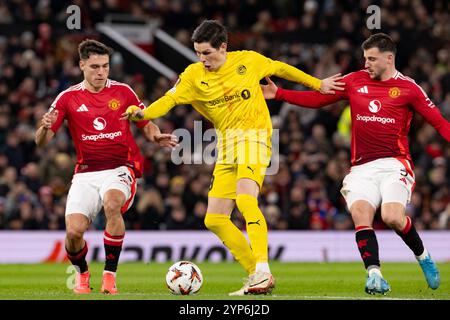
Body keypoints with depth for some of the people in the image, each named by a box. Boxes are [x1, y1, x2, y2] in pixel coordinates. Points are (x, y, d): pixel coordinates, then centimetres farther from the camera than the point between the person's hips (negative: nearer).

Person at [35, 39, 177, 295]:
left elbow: (147, 125, 12)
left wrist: (158, 137, -10)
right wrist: (45, 128, -22)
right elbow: (41, 142, 1)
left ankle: (110, 274, -21)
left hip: (120, 168, -1)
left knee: (112, 203, -35)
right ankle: (82, 273, 18)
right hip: (86, 173, 1)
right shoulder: (68, 98, 3)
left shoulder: (122, 91, 4)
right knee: (74, 231, -17)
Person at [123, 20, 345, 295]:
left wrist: (318, 84, 24)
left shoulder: (248, 61, -1)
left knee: (245, 198, -30)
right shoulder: (194, 75, 3)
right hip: (226, 146, 5)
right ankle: (257, 277, 8)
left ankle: (263, 269, -31)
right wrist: (143, 113, -26)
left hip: (253, 135, -5)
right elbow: (170, 99, -7)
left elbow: (281, 68, 15)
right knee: (214, 220, 0)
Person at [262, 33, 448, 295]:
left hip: (394, 165, -4)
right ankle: (375, 275, -26)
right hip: (362, 168, 4)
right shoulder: (355, 81, 12)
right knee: (361, 214, -21)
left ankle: (423, 256, 6)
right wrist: (279, 94, 10)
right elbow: (317, 98, 16)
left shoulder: (408, 88, 2)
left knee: (393, 217, -22)